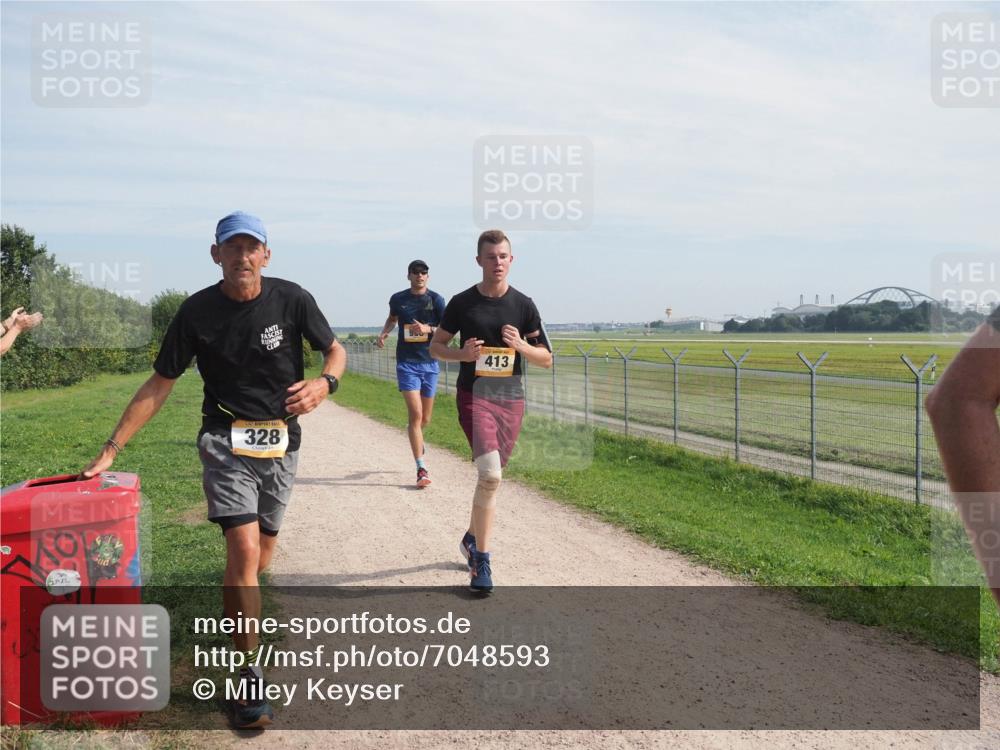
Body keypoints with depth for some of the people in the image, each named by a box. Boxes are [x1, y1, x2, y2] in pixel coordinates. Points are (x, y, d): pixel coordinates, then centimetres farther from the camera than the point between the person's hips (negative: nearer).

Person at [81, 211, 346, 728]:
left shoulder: (291, 299, -7)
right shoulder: (197, 312, -8)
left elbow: (335, 350, 2)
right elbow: (159, 385, -2)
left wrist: (324, 382, -22)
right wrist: (111, 448, -6)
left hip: (282, 441, 2)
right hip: (225, 440, -2)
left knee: (264, 548, 12)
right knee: (244, 549, -15)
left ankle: (241, 605, 44)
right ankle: (249, 674, -5)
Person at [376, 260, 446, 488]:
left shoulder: (435, 299, 0)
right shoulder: (398, 299, 4)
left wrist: (428, 329, -20)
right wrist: (383, 333, 5)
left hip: (429, 362, 1)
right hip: (407, 363, -1)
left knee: (425, 419, 11)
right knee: (415, 413, -13)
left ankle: (415, 437, 49)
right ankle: (421, 469, -10)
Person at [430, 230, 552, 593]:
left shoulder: (524, 305, 4)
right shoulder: (462, 303, 0)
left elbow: (547, 359, 8)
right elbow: (435, 346, 9)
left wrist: (521, 346, -12)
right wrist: (462, 354, -11)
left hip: (511, 399, 3)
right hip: (474, 396, -3)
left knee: (491, 478, 12)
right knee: (490, 474, -20)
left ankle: (472, 538, 37)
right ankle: (482, 560, -9)